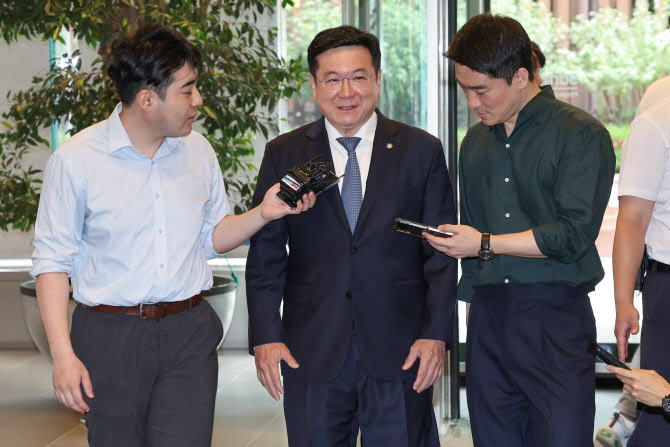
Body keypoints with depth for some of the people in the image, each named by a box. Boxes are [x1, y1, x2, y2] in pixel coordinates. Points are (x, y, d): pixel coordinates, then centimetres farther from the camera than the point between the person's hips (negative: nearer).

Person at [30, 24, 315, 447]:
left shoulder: (198, 150, 7)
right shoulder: (76, 160, -7)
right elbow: (52, 261, -5)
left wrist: (262, 213, -2)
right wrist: (63, 355, -12)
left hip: (188, 333, 3)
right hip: (111, 335, -3)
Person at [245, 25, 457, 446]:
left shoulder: (422, 151, 4)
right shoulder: (283, 155, 6)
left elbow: (441, 252, 3)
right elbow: (265, 255, 6)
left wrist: (436, 333, -5)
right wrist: (266, 336, -3)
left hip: (399, 351, 0)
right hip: (311, 353, 1)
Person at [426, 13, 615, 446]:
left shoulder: (581, 134, -3)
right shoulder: (476, 142, 18)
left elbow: (574, 234, -11)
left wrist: (486, 244, -11)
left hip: (554, 315, -5)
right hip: (488, 317, 5)